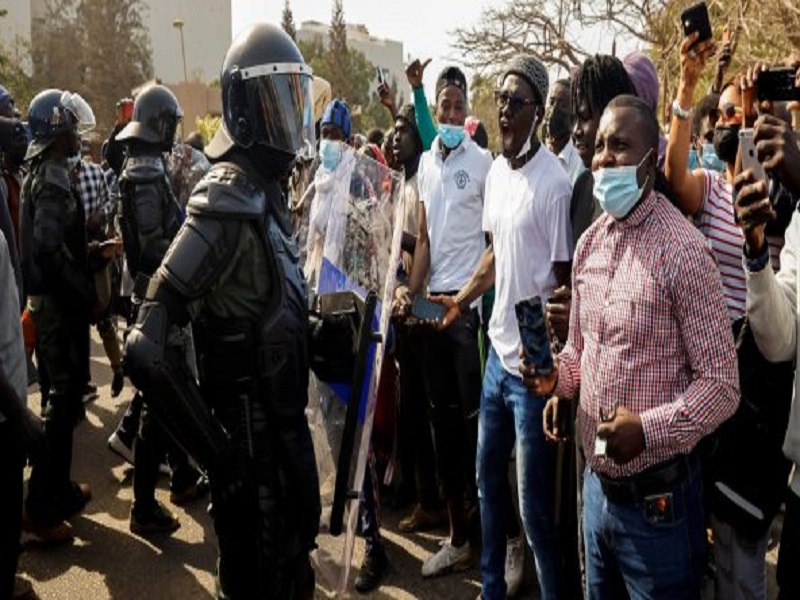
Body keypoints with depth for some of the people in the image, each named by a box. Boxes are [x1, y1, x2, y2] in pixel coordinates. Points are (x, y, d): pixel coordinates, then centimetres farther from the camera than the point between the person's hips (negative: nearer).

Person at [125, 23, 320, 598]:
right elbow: (149, 347, -30)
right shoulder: (228, 201, -23)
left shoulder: (267, 190, 7)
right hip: (250, 435, -9)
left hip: (283, 421, 9)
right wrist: (218, 451, -23)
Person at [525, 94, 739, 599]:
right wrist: (557, 375, -4)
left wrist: (649, 429, -28)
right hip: (597, 484, 7)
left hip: (656, 498, -7)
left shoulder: (682, 250, -18)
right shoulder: (589, 243, 6)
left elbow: (721, 385, -16)